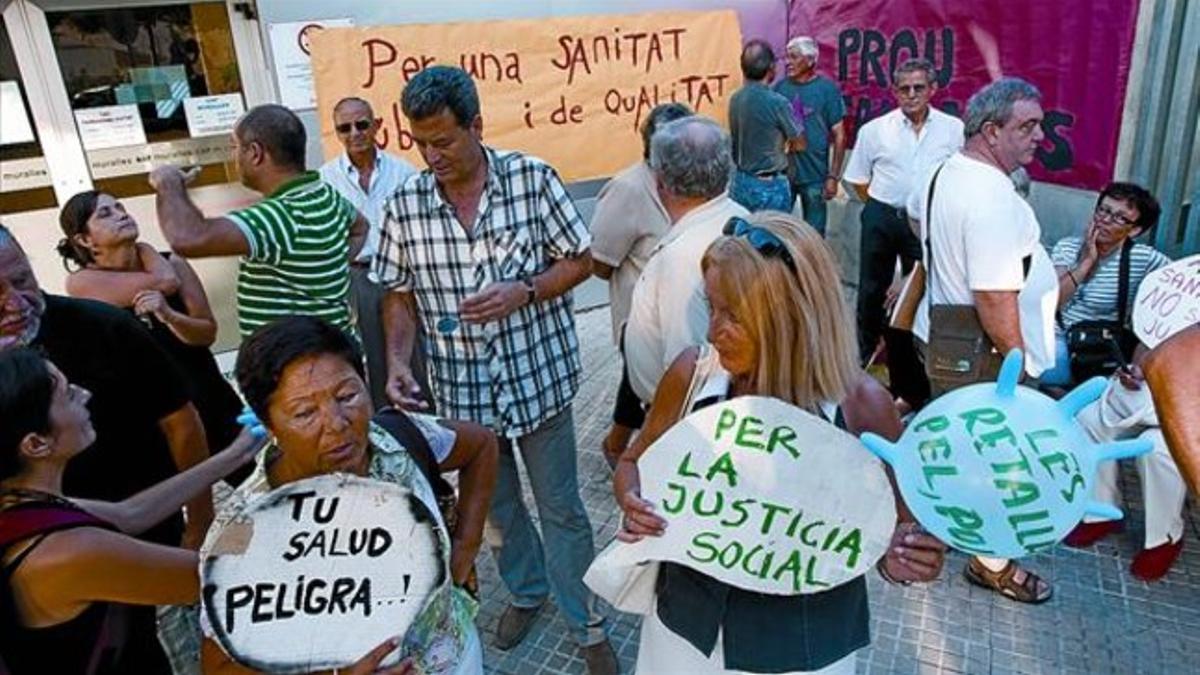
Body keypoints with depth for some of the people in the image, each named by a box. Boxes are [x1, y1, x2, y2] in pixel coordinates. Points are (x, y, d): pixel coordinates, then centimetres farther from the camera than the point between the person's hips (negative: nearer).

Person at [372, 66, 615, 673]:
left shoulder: (533, 178, -12)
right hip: (463, 387, 3)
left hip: (539, 376, -2)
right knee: (494, 504, 21)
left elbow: (579, 261, -5)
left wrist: (522, 292, -22)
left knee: (561, 507, 10)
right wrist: (396, 360, -13)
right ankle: (527, 589, 48)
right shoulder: (405, 204, -5)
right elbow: (400, 294, 3)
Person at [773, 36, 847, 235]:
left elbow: (839, 136, -4)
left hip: (814, 175, -2)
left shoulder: (827, 88, -5)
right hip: (781, 173, 3)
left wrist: (833, 176, -8)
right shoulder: (780, 87, 2)